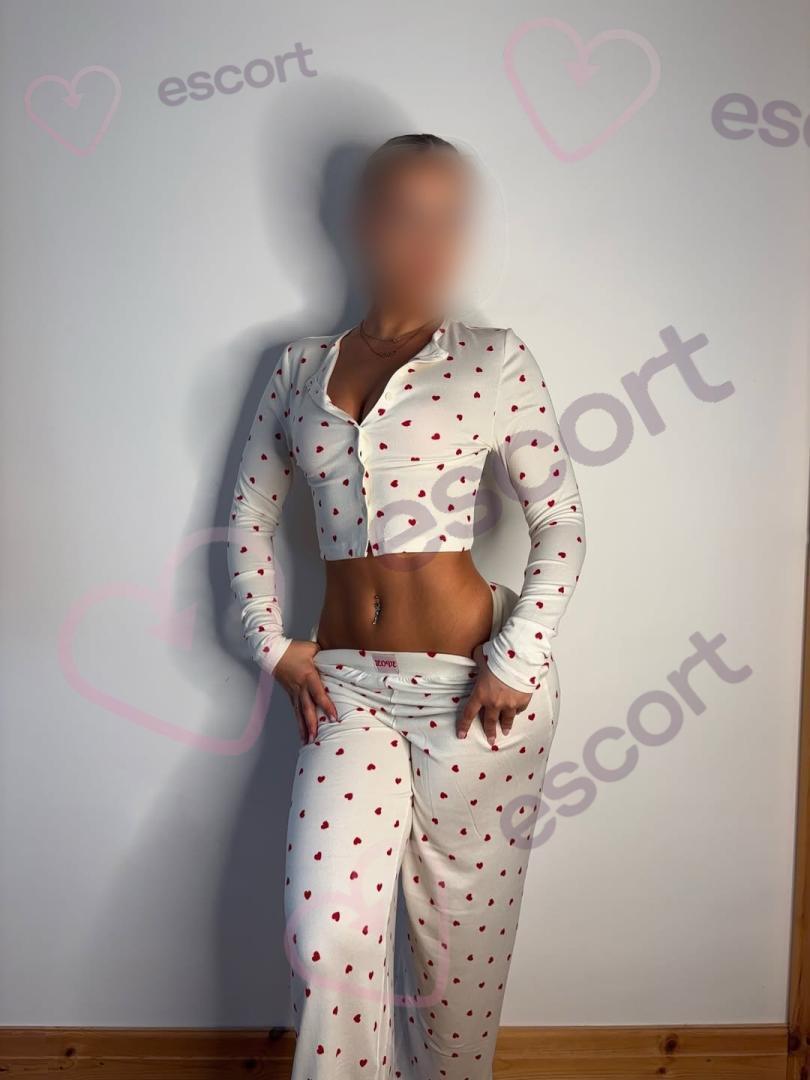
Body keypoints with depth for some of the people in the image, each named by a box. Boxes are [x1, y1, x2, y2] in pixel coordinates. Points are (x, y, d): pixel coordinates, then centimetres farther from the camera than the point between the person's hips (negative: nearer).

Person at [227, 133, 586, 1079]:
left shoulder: (494, 360, -1)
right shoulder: (301, 365, 8)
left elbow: (561, 523, -3)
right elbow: (249, 515, 13)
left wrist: (514, 666, -9)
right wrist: (275, 646, 5)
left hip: (473, 683, -2)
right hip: (346, 682, 2)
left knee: (460, 929, 12)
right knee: (326, 937, -1)